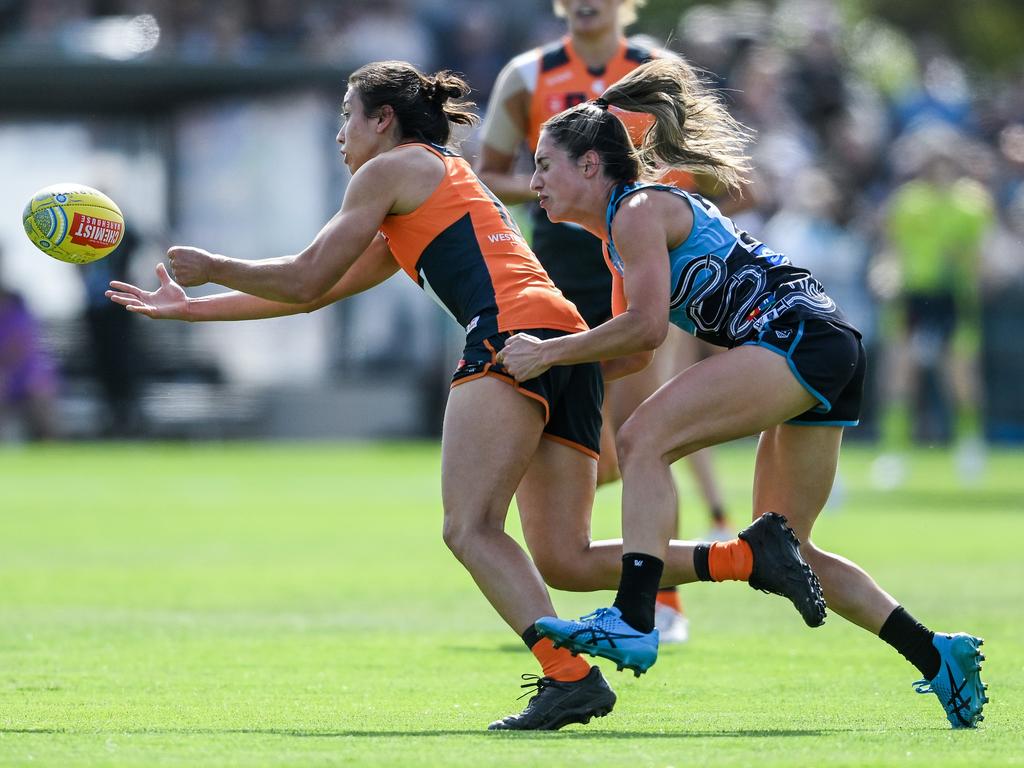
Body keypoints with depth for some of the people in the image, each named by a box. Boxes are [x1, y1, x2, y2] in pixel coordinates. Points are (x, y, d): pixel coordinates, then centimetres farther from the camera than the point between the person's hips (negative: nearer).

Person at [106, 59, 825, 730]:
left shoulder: (392, 168, 11)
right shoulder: (448, 184, 37)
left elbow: (305, 279, 9)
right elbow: (313, 294, 39)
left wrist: (213, 266, 25)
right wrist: (189, 308, 41)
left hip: (514, 330, -9)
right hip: (571, 344, 9)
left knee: (470, 527, -18)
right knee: (564, 559, 1)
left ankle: (569, 676, -35)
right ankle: (749, 553, -10)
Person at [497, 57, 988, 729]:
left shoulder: (637, 212, -5)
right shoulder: (625, 225, 24)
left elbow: (646, 327, -16)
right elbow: (631, 333, 28)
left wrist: (549, 352, -10)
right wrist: (549, 356, 20)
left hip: (796, 334, -10)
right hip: (831, 355, 10)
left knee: (644, 441, -19)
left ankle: (633, 623, -32)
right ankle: (938, 656, 13)